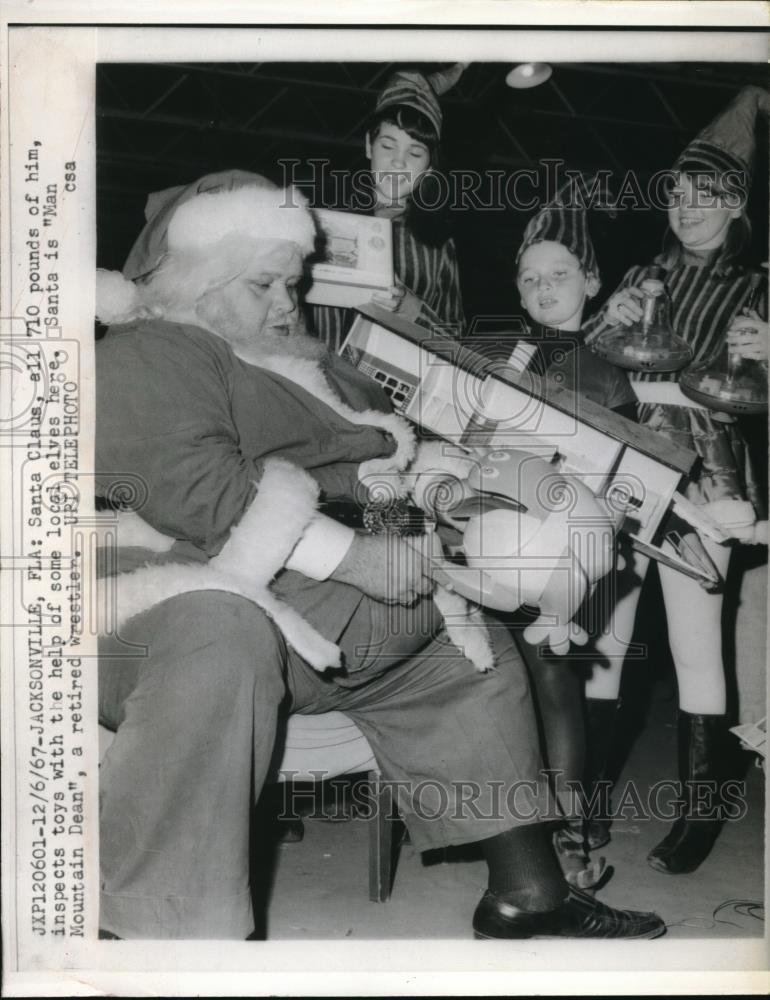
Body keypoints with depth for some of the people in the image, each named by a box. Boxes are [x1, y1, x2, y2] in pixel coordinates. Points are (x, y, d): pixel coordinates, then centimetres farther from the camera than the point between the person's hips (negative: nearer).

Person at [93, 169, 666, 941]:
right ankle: (167, 928, -36)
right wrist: (358, 555, -26)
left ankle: (527, 891, 18)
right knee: (222, 640, -43)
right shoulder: (149, 355, -7)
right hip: (206, 592, -10)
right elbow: (197, 488, -24)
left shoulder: (302, 361, 22)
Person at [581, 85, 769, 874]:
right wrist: (609, 323, -3)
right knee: (599, 637, 2)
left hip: (699, 477, -3)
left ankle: (700, 814, 7)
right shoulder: (643, 277, 17)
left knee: (695, 650, -3)